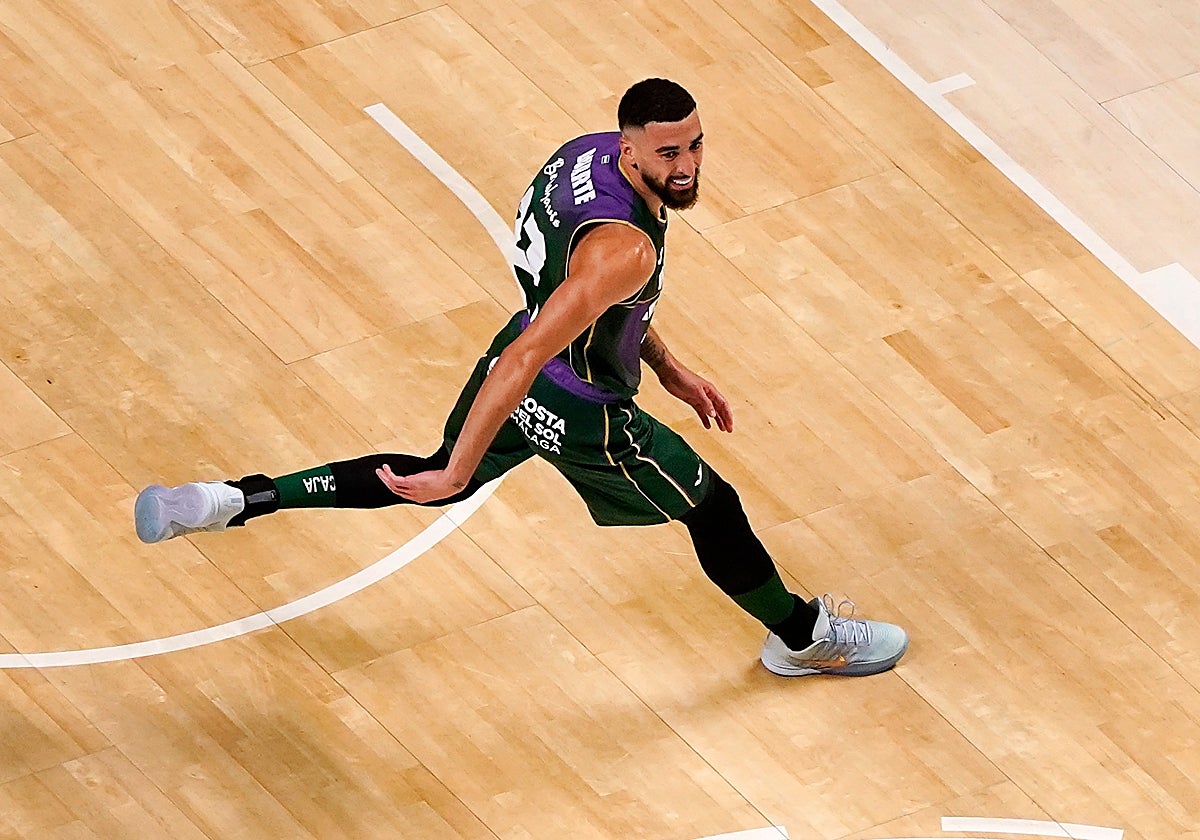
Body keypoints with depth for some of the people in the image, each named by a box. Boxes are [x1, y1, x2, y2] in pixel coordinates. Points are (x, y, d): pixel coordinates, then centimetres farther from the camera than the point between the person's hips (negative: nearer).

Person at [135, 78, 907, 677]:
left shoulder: (590, 152, -11)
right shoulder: (625, 246, -40)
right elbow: (524, 360, -41)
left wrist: (670, 371, 15)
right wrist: (457, 474, -37)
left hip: (527, 369, 8)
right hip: (577, 414, -8)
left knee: (434, 478, 29)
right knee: (715, 509, 16)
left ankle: (229, 502, 25)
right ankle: (804, 638, 42)